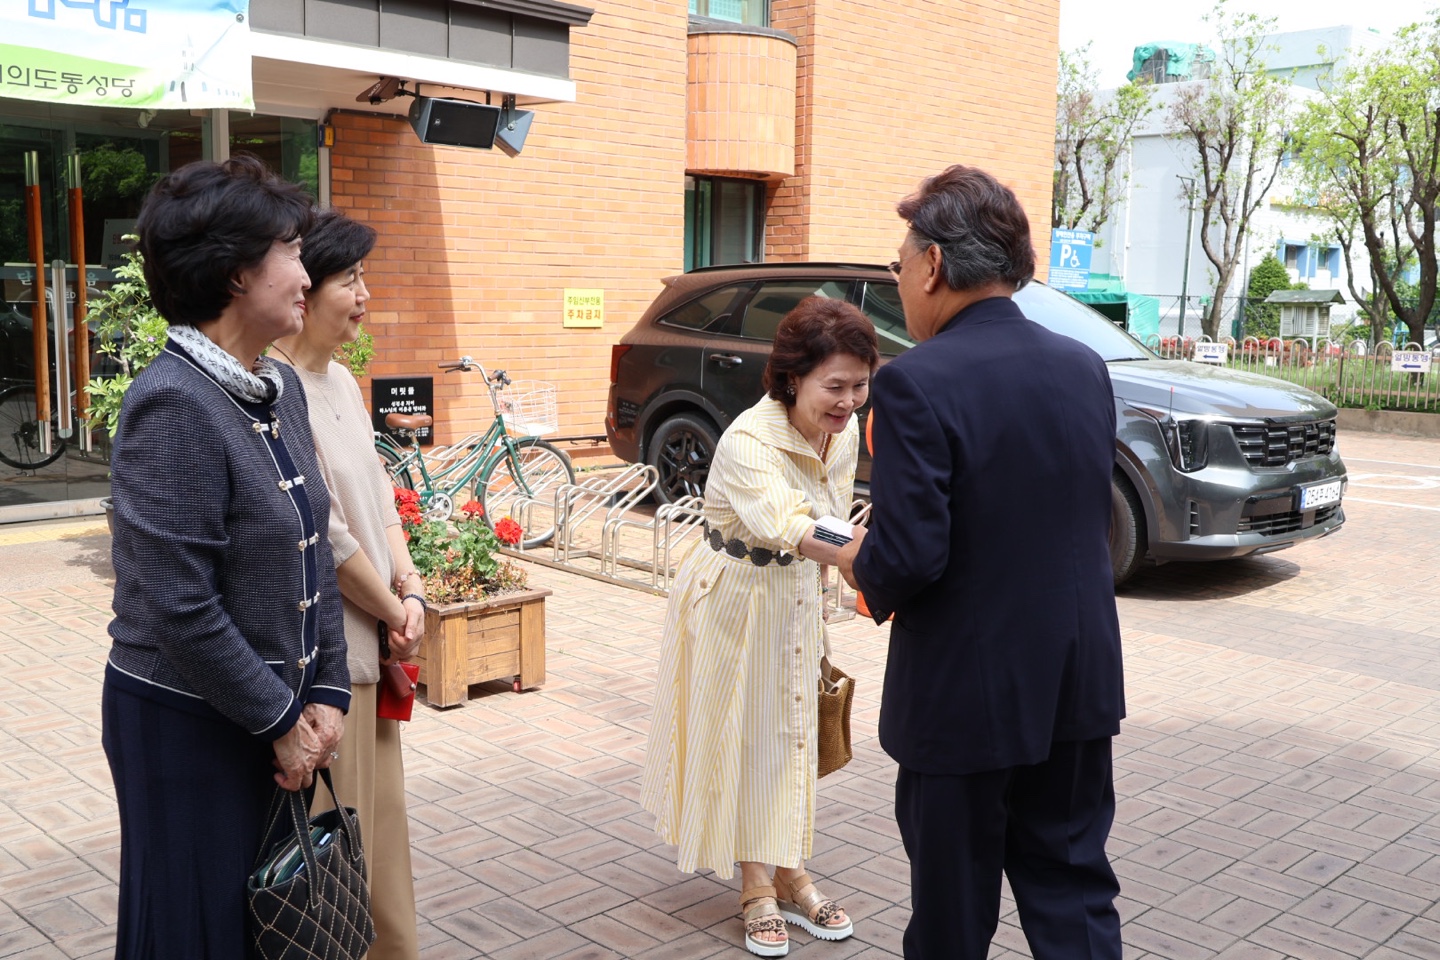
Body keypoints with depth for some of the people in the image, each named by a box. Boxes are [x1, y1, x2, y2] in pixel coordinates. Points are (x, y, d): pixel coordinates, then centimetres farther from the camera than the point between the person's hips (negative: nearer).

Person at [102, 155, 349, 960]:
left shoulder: (282, 389, 4)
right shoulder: (173, 403, -21)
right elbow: (180, 607, -23)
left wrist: (327, 695, 2)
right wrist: (279, 721, -13)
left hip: (277, 716, 7)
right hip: (189, 724, -7)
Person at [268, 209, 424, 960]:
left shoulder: (341, 382, 10)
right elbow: (325, 537, -19)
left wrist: (411, 592, 1)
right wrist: (395, 613, -7)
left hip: (371, 643, 9)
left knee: (380, 817, 20)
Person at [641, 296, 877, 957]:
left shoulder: (845, 433, -9)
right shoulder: (748, 442, -32)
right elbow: (788, 527, -49)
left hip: (795, 592, 6)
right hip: (733, 595, -6)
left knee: (790, 732, 13)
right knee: (741, 735, 4)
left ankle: (788, 877, 26)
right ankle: (757, 889, 18)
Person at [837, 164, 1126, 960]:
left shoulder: (918, 383, -20)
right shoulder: (1084, 368, 2)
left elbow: (907, 557, -24)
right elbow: (1086, 519, 10)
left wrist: (858, 566, -1)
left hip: (964, 698, -6)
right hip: (1078, 687, 6)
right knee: (1074, 894, 19)